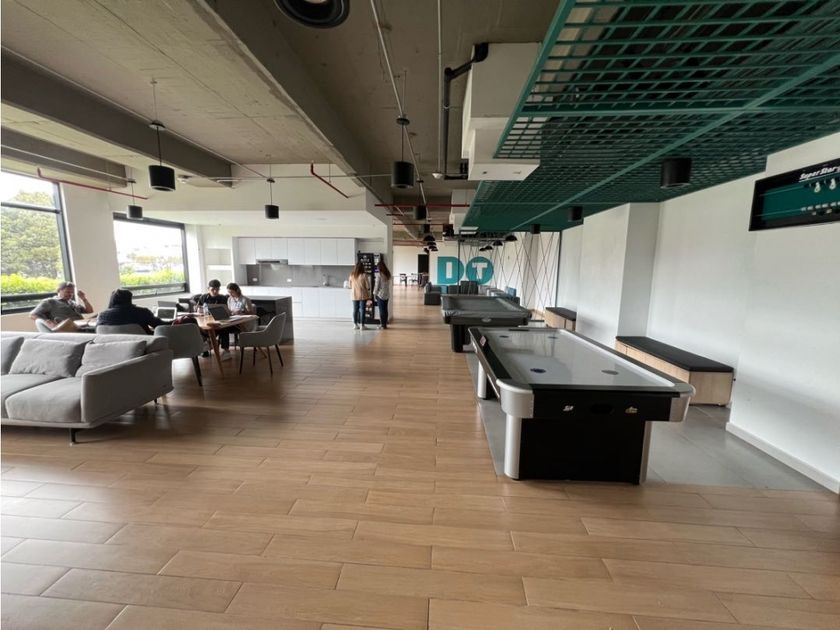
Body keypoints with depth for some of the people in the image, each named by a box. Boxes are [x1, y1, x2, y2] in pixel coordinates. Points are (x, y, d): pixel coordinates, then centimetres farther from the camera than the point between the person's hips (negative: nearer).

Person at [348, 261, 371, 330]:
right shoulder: (364, 275, -12)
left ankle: (355, 325, 15)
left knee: (355, 310, 10)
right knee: (362, 310, 2)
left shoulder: (351, 275, 0)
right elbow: (368, 286, -10)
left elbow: (350, 286, 9)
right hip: (362, 295, -4)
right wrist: (369, 295, 5)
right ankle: (362, 325, 5)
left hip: (354, 295, 4)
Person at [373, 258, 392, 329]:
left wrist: (375, 294, 0)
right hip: (387, 294, 6)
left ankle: (382, 325, 5)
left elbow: (377, 286, -12)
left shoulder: (379, 275, -15)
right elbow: (388, 284, 9)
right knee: (385, 309, 12)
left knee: (381, 310, 0)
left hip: (380, 294, -6)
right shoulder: (388, 274, 3)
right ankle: (385, 324, 19)